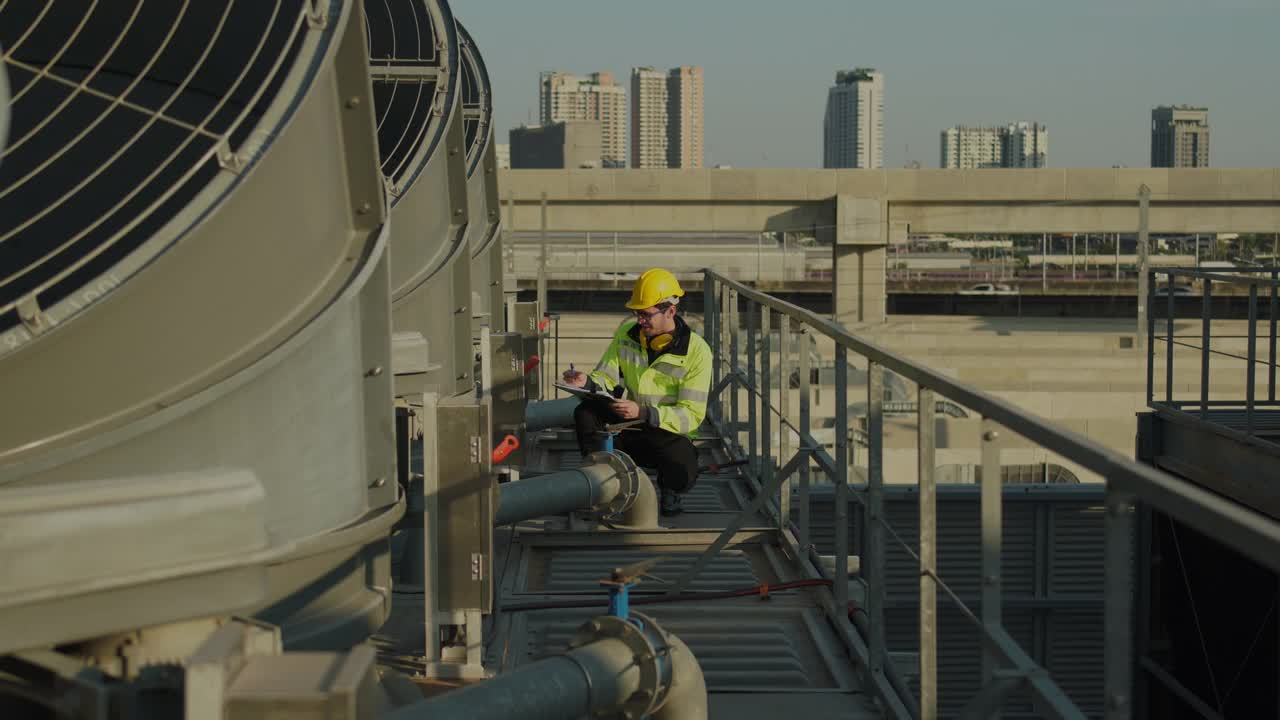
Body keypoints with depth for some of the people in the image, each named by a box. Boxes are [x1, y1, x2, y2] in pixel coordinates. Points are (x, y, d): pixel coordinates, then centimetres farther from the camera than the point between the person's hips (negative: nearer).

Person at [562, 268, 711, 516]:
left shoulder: (697, 350, -15)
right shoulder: (627, 332, -1)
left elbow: (691, 416, -19)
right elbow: (606, 379, 2)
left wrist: (643, 412, -34)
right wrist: (586, 382, -23)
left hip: (670, 433, -3)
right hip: (629, 430, 4)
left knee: (683, 473, -35)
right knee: (585, 412, -24)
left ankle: (670, 490, 5)